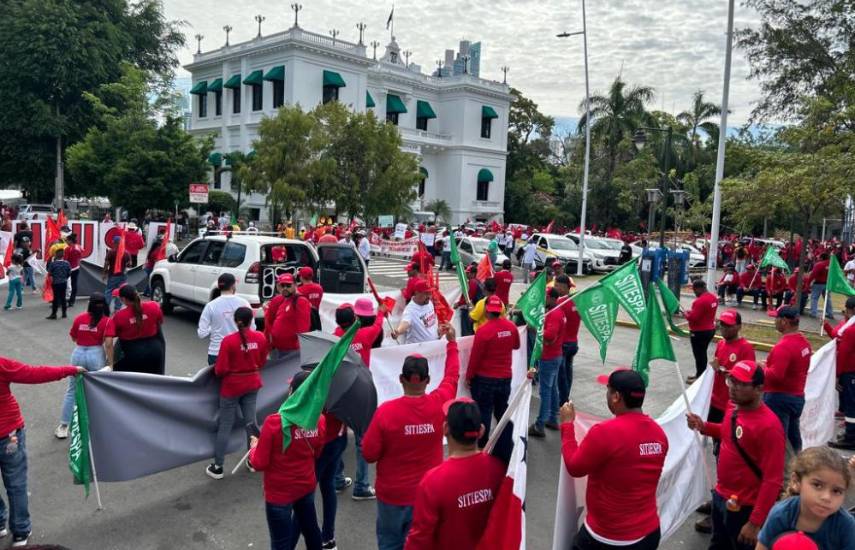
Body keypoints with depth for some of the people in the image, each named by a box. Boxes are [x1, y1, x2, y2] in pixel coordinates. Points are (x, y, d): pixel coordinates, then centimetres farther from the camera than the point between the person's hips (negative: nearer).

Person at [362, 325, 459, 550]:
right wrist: (451, 342, 16)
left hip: (392, 494, -2)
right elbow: (452, 376, 4)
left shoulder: (385, 411, -23)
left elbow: (369, 454, -14)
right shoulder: (440, 404, -16)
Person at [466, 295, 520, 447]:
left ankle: (482, 445, 11)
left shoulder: (483, 330, -20)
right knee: (502, 411, 20)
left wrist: (469, 376, -3)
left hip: (485, 378, -5)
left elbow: (475, 357, -14)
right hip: (505, 377, 5)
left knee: (484, 412, 5)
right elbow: (516, 345, 15)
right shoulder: (511, 326, -4)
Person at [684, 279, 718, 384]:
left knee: (699, 355, 2)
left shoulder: (700, 301, -26)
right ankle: (700, 375, 29)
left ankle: (699, 377, 12)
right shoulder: (713, 297, 5)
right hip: (710, 329, 10)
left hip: (699, 332, -9)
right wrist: (692, 312, 10)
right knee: (702, 353, 19)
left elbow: (693, 318, -26)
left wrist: (686, 314, -7)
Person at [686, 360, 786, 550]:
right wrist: (703, 427, 0)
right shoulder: (733, 407, -3)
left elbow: (773, 481, -25)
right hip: (720, 495, 8)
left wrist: (755, 523, -24)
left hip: (743, 507, -8)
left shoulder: (769, 426, -27)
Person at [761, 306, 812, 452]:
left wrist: (762, 368, -10)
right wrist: (771, 364, 11)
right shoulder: (804, 342, 6)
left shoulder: (783, 346, -23)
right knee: (793, 438, 18)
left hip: (779, 398, -9)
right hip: (798, 396, 9)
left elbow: (775, 376, -27)